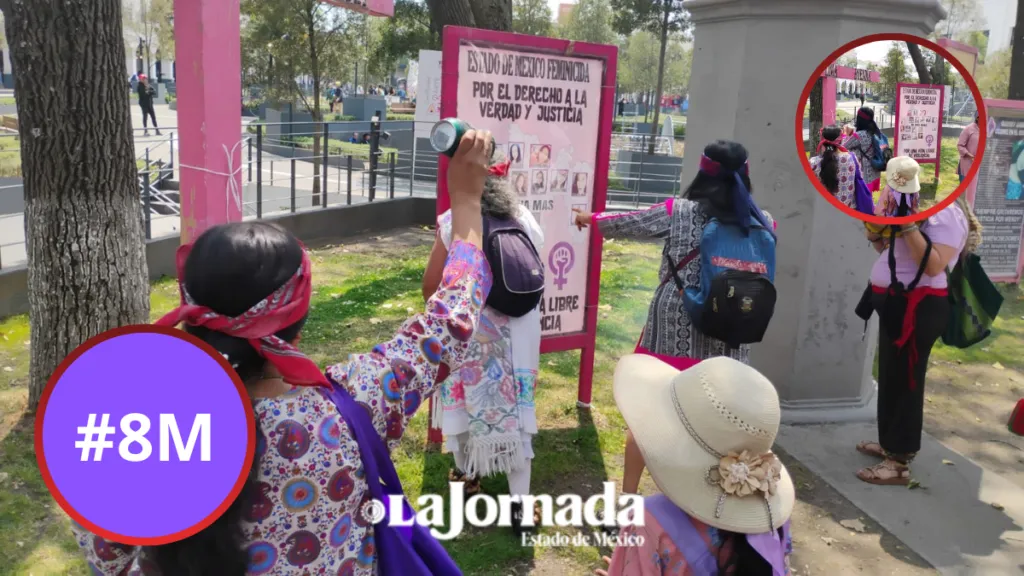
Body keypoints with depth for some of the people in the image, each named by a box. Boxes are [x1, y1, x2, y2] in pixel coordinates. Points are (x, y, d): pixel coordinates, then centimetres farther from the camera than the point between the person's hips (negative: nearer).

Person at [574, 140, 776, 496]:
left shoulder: (678, 212, -7)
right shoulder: (762, 223, -2)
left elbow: (625, 225, 6)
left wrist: (590, 219, 25)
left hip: (672, 333, -1)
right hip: (728, 340, 1)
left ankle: (627, 497, 28)